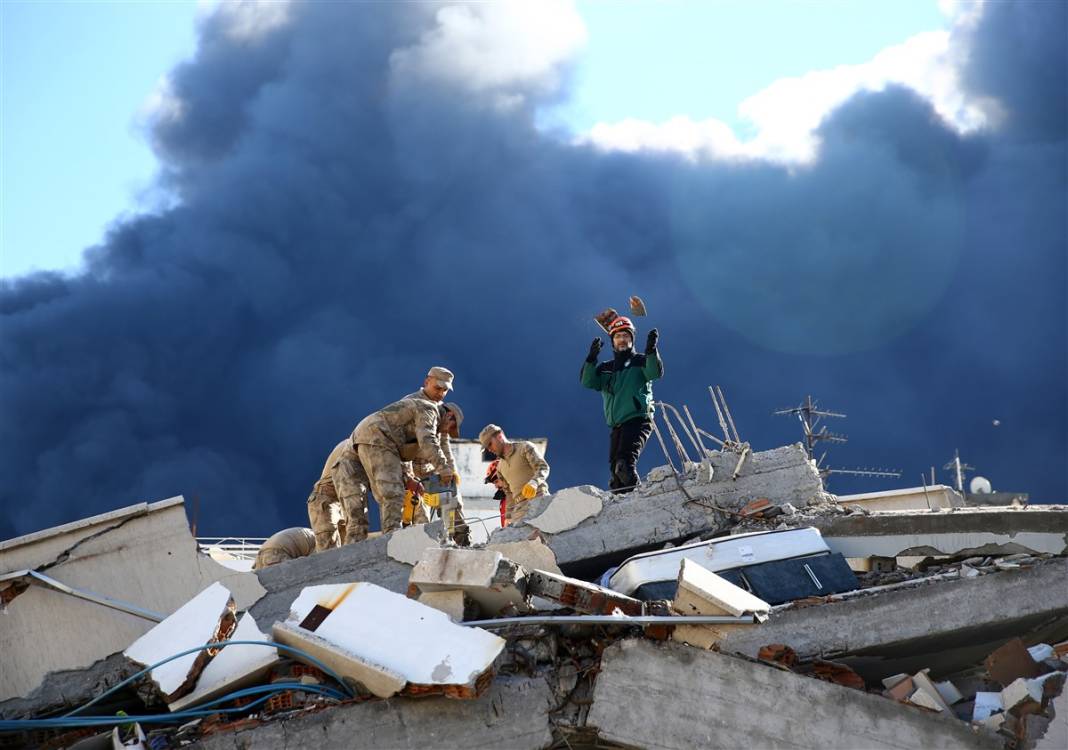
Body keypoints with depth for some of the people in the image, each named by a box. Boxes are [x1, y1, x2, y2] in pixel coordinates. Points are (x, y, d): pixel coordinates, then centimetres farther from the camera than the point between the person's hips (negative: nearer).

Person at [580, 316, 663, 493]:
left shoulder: (640, 362, 9)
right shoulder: (606, 369, 21)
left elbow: (655, 373, -11)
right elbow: (587, 382, 6)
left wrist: (651, 350, -27)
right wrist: (591, 359, -10)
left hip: (638, 419, -5)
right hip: (617, 425, 5)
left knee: (625, 460, -26)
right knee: (615, 467, -1)